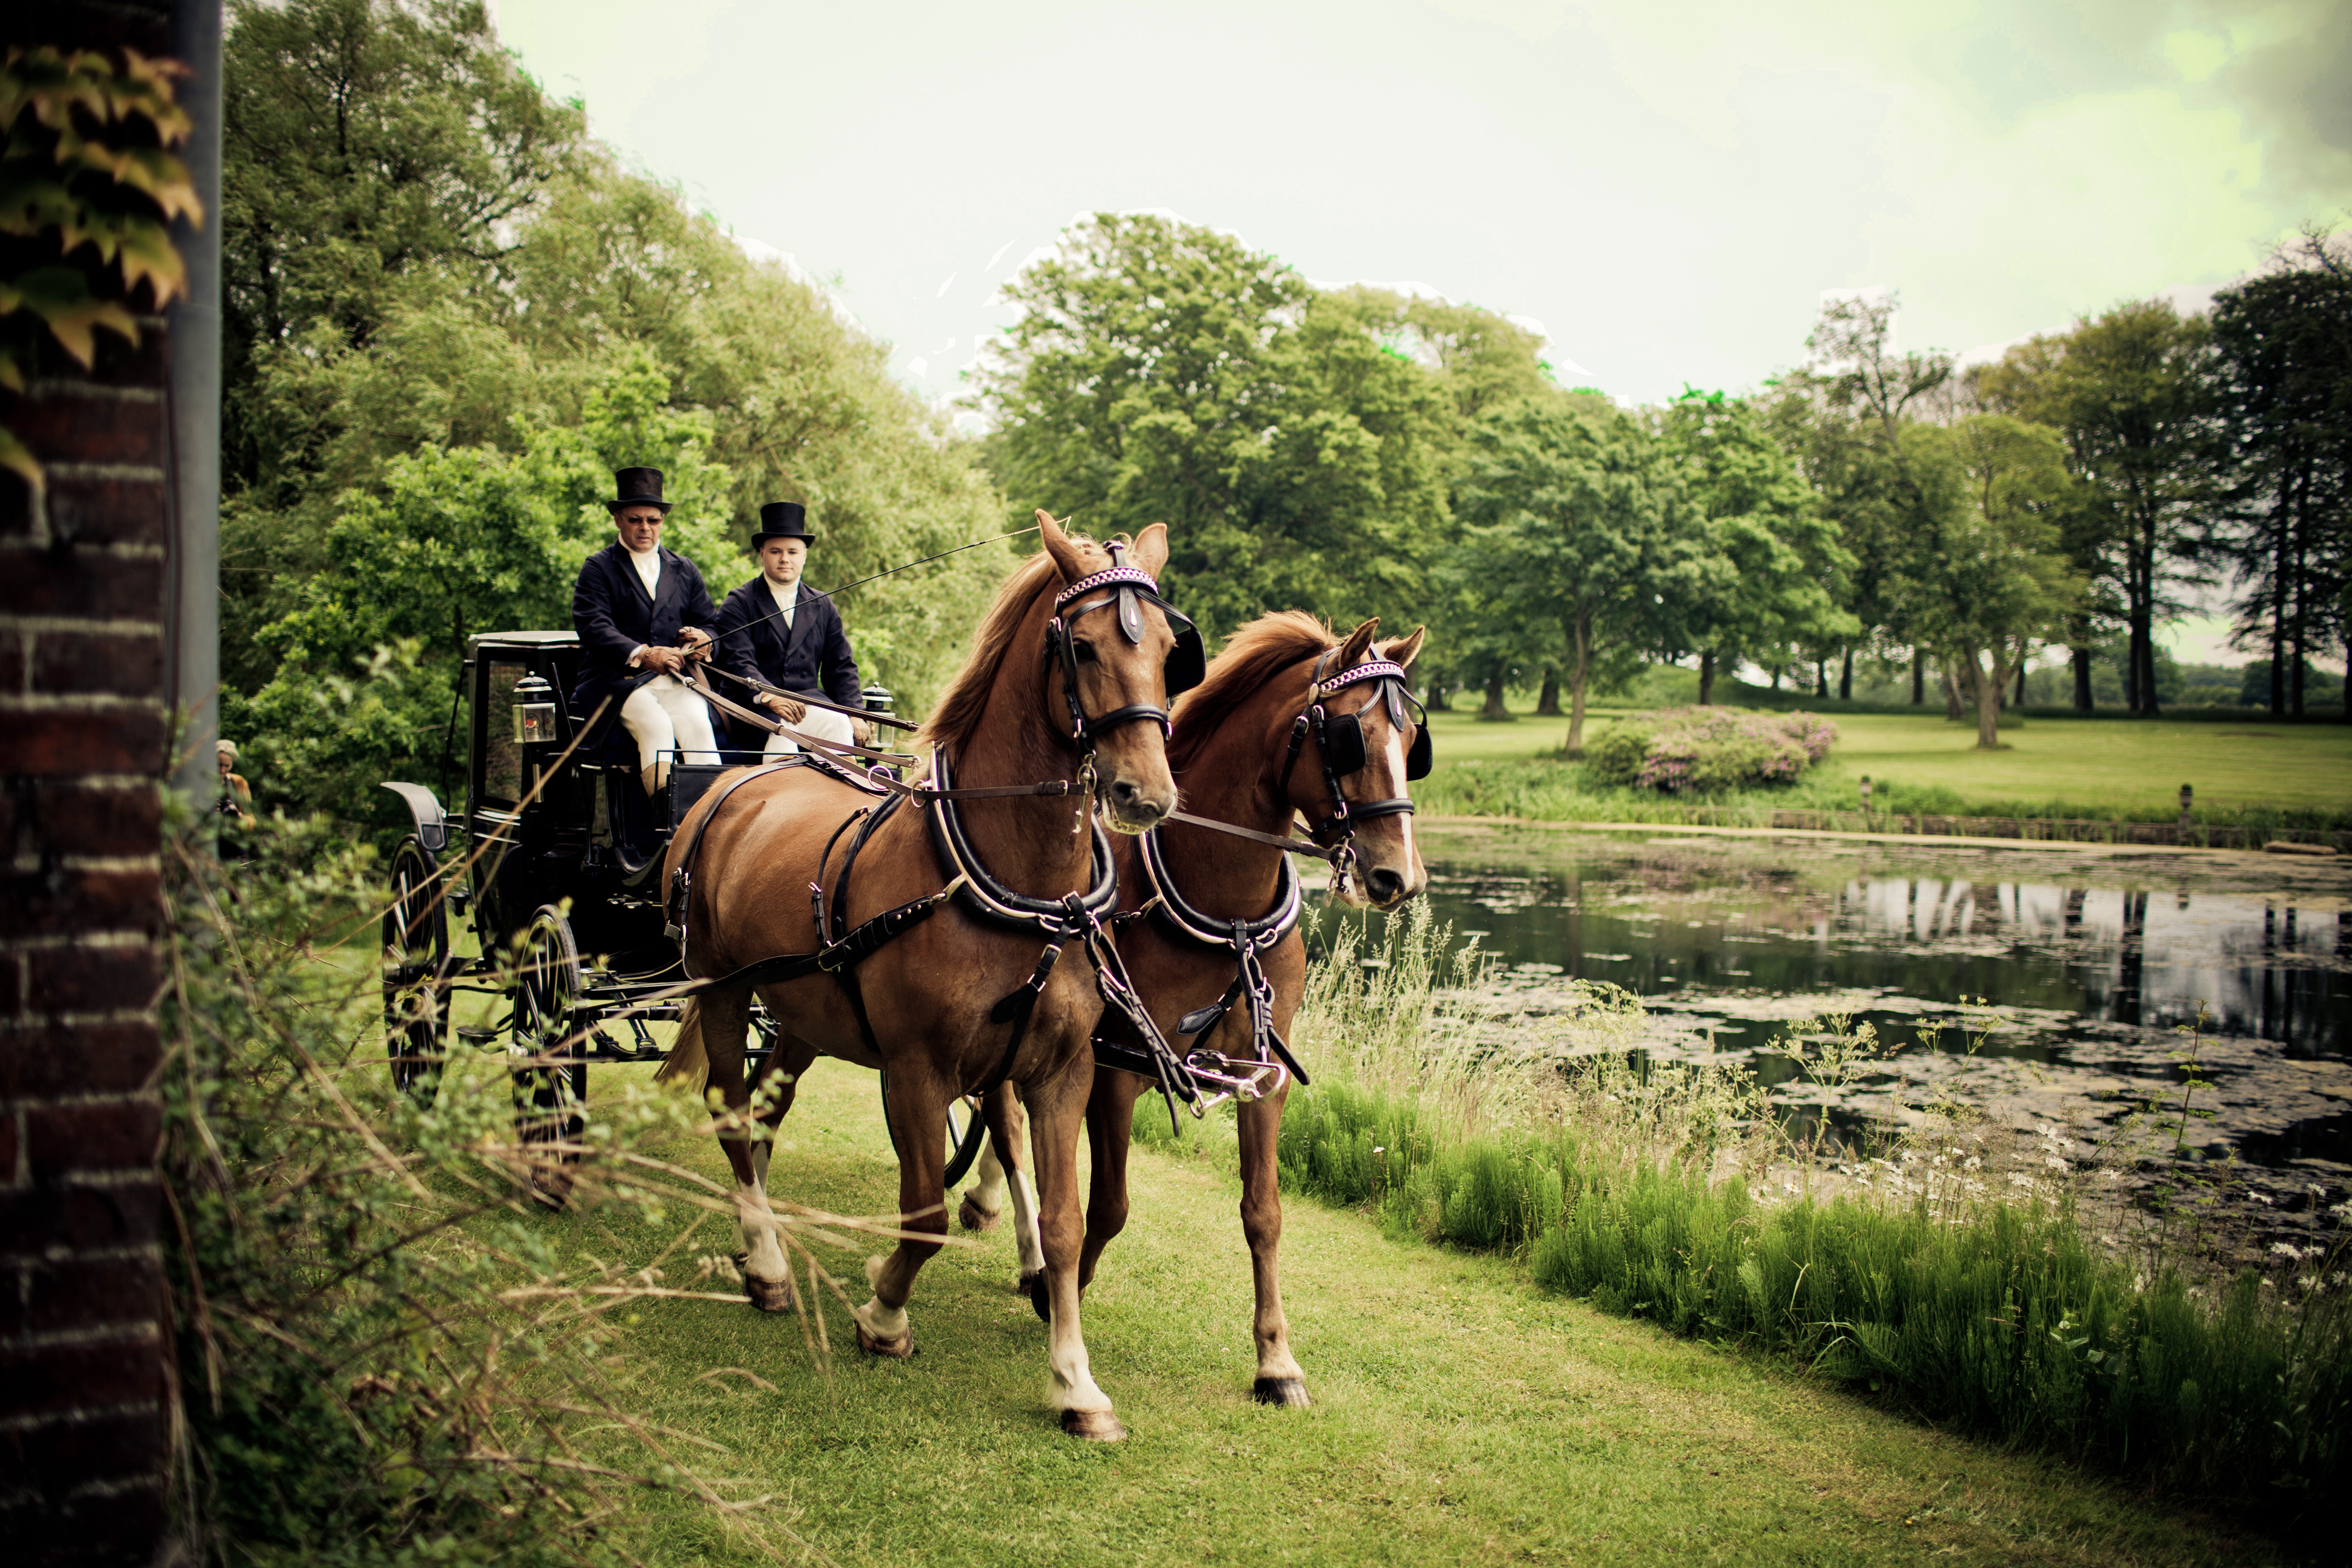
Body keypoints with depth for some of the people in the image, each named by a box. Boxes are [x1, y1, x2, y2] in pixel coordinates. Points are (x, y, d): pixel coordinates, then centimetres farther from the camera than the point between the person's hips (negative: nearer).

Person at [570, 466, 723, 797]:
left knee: (697, 722, -29)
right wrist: (642, 654, -24)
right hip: (617, 680, -3)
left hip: (676, 681, 3)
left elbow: (710, 621, 19)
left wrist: (702, 637, -8)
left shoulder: (684, 569, 22)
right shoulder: (598, 568, 8)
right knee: (655, 725, -32)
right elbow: (593, 628, -7)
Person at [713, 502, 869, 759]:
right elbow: (739, 662, -8)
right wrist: (769, 696, -27)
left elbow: (841, 668, 17)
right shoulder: (739, 603, 6)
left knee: (838, 723, -29)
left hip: (810, 700, 3)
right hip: (753, 706, -3)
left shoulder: (823, 606, 20)